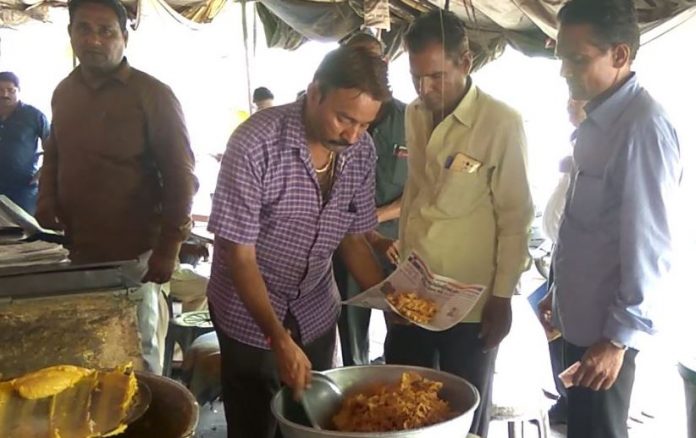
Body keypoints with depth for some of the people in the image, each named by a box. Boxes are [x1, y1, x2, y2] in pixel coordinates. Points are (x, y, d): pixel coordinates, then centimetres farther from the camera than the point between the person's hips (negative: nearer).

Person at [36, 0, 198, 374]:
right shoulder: (64, 92, 7)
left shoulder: (153, 96, -10)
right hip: (76, 250, 6)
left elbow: (180, 178, -10)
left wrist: (167, 251, -13)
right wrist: (47, 200, 2)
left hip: (132, 254, -5)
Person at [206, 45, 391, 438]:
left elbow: (353, 238, 2)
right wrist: (279, 338, -27)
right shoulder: (255, 144, -25)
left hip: (316, 312, 5)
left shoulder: (362, 151, -9)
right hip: (249, 314, -4)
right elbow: (239, 254, -22)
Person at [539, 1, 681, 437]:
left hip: (607, 328, -8)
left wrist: (620, 337, -18)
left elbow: (649, 245, -21)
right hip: (578, 316, 8)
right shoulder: (598, 120, 8)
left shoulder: (644, 127, -20)